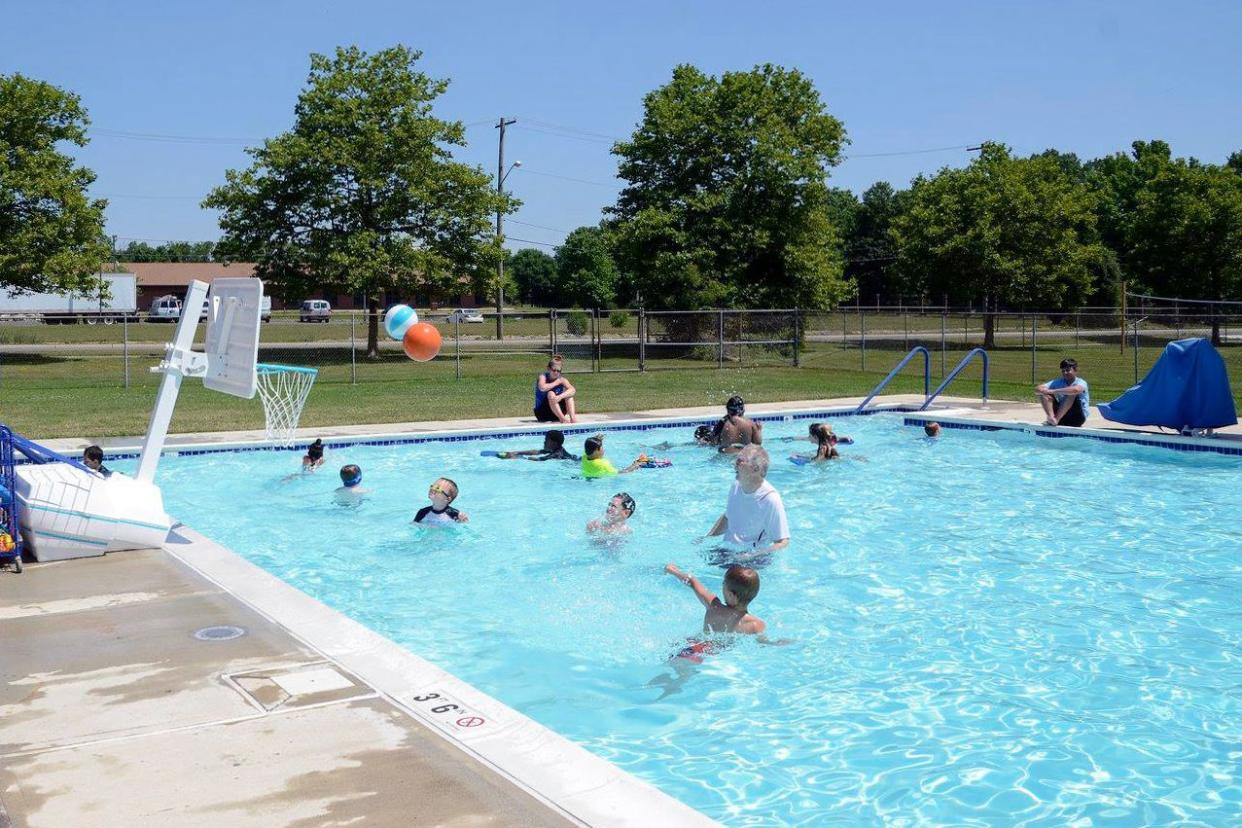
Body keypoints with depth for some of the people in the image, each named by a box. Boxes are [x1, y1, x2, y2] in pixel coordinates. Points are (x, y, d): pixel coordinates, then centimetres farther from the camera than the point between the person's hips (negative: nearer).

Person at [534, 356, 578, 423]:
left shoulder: (562, 379, -1)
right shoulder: (543, 377, -9)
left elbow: (573, 390, -22)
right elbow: (542, 388, -33)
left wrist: (560, 397, -39)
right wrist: (556, 382, -19)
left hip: (557, 414, 4)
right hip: (542, 413, -4)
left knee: (568, 394, -13)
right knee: (551, 394, -28)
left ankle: (572, 417, -32)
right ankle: (562, 418, -42)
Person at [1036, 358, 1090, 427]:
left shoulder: (1081, 382, -11)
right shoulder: (1058, 382, 4)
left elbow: (1076, 389, -37)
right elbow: (1038, 389, -4)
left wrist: (1053, 391, -34)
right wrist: (1044, 391, -28)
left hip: (1077, 417, -5)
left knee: (1072, 393, -28)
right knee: (1045, 394, -9)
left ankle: (1056, 419, -35)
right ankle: (1051, 417, -32)